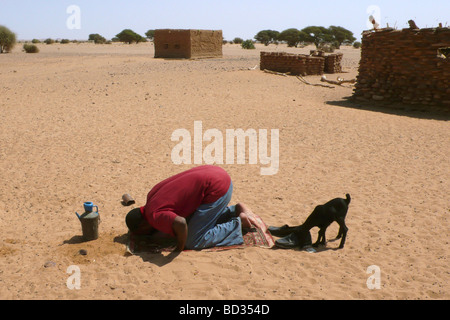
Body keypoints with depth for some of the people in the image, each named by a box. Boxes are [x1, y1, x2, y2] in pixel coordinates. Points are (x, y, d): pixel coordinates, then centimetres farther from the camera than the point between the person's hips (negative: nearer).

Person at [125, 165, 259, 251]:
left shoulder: (154, 215, -14)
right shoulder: (151, 195, 15)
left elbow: (180, 224, -34)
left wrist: (180, 247, -14)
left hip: (217, 189, -10)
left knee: (193, 243, -4)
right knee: (198, 223, 27)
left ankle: (238, 224, 1)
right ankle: (237, 210, 17)